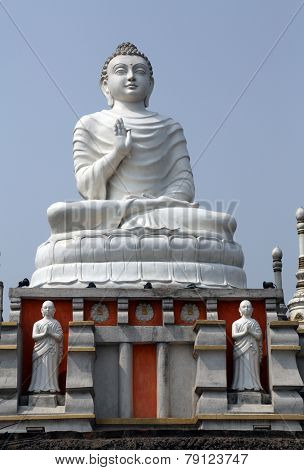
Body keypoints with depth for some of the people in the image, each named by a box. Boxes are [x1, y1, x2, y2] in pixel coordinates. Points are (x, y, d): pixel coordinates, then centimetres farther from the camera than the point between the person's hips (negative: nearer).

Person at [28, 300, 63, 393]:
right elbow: (34, 336, -1)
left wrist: (50, 333, -14)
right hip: (40, 350, 0)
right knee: (40, 369, -4)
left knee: (51, 368, -4)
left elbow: (59, 337, -1)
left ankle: (52, 387, -4)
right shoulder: (37, 324, 11)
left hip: (52, 351, 0)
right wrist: (44, 334, -15)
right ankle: (38, 387, -5)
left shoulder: (56, 323, 9)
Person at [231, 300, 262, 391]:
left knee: (253, 367, -3)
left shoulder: (254, 323, 12)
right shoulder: (236, 323, 12)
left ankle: (254, 385, -3)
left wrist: (250, 331, -11)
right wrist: (244, 332, -13)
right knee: (241, 367, -6)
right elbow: (234, 335, -3)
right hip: (240, 349, -1)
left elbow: (259, 336, 2)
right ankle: (241, 385, -8)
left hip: (252, 349, 1)